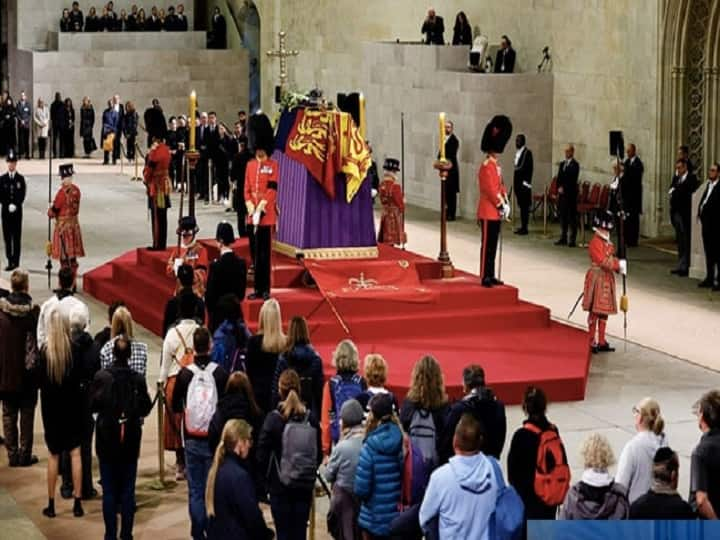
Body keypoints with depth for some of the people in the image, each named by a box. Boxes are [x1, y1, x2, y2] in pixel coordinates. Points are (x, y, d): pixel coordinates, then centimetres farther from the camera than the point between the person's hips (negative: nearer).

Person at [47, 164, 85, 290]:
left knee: (64, 257, -1)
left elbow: (54, 211, -14)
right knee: (73, 256, 13)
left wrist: (50, 212, 7)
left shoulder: (62, 192, -20)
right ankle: (73, 284, 20)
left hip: (63, 225, -7)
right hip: (74, 223, 7)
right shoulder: (76, 190, 2)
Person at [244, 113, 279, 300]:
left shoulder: (273, 165, -3)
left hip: (267, 214, -5)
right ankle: (258, 288, 15)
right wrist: (249, 205, -7)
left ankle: (265, 289, 1)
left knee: (265, 253, -3)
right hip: (252, 213, 5)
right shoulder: (250, 165, 11)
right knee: (255, 253, 8)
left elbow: (272, 188, -10)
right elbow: (247, 188, 9)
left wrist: (262, 205, -18)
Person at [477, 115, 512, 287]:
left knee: (493, 246, 12)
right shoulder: (487, 166, -16)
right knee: (487, 245, -7)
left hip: (497, 213, 9)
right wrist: (500, 206, -15)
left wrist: (505, 204, 7)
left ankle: (491, 276, 17)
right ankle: (485, 277, -4)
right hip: (488, 213, -9)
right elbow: (490, 189, -20)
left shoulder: (496, 165, 15)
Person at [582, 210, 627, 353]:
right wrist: (619, 265, -20)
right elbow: (603, 261, -24)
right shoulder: (595, 242, -15)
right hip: (597, 279, -9)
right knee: (595, 311, -4)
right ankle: (591, 342, 1)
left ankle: (601, 342, 18)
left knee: (604, 312, 12)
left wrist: (619, 266, 1)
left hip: (607, 279, 9)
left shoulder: (608, 243, 14)